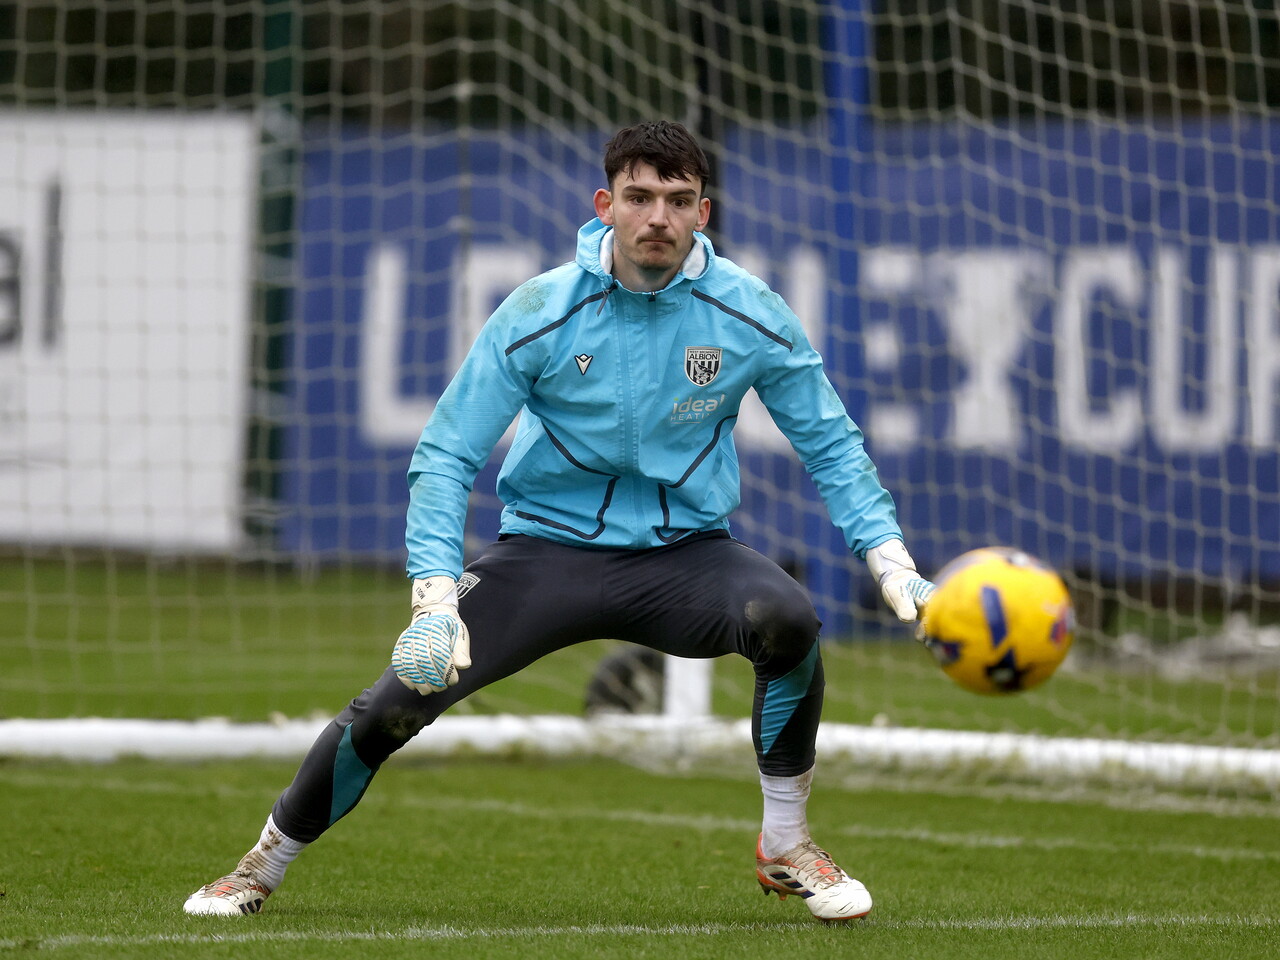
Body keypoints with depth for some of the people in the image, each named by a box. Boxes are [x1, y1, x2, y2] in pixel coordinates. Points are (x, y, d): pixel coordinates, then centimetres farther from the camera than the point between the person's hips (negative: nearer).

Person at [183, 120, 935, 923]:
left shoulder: (751, 315, -7)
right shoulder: (539, 314, -10)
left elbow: (831, 445, 3)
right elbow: (446, 456, -8)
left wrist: (892, 561, -10)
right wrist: (436, 598, -21)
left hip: (685, 550, 0)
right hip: (549, 547, 0)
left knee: (787, 617, -32)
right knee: (398, 700, -15)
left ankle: (787, 844, -10)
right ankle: (269, 861, 11)